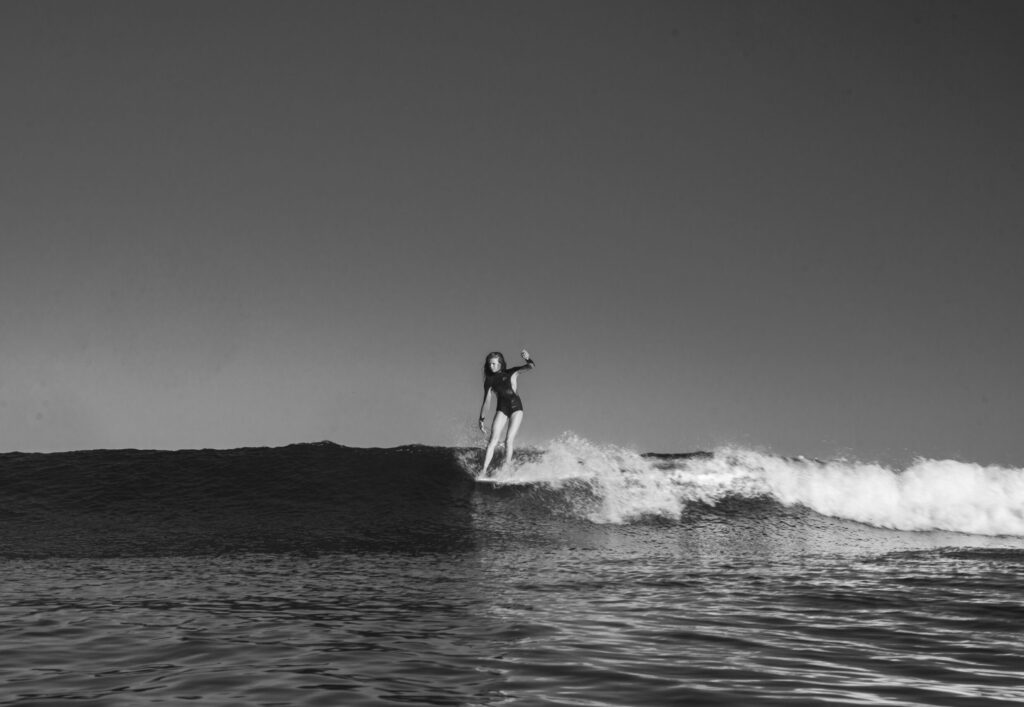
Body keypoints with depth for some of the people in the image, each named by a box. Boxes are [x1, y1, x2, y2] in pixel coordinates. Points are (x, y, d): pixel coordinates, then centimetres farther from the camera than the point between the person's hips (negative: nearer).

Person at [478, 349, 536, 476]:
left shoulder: (512, 373, 3)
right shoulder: (489, 380, 10)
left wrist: (527, 359, -32)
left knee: (509, 440, -12)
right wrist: (481, 419, 10)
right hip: (501, 409, 2)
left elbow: (531, 367, -9)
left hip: (516, 408, -2)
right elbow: (486, 401, 14)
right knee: (493, 440, -11)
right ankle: (484, 470, -18)